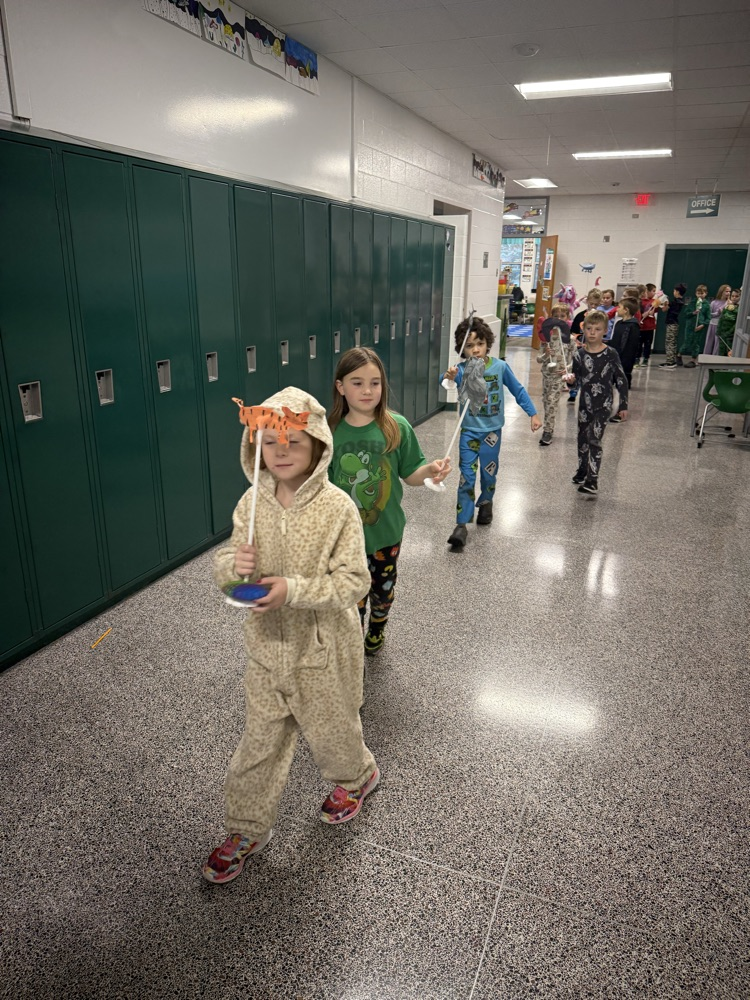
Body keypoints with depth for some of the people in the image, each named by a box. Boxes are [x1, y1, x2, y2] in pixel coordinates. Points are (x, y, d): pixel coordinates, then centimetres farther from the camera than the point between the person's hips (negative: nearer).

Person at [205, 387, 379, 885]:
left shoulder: (337, 507, -19)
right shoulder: (252, 502, -5)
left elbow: (353, 581, -19)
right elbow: (226, 561, 3)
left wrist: (294, 589, -29)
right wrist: (233, 564, -21)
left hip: (323, 647, -3)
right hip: (267, 643, 4)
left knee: (330, 727, 19)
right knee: (261, 739, 15)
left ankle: (358, 775, 53)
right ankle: (248, 829, 36)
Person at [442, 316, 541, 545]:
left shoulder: (500, 367, -9)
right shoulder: (462, 370, -13)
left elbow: (518, 391, 3)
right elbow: (447, 379, -36)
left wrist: (533, 414, 3)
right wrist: (448, 377, -59)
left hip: (492, 431, 1)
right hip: (469, 431, -1)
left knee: (489, 474, 15)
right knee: (467, 477, -4)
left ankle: (485, 503, 44)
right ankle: (462, 524, -2)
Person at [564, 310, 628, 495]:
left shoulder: (611, 354, -10)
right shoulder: (579, 354, -3)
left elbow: (621, 380, -4)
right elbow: (577, 378, 6)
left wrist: (623, 406, -2)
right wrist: (570, 378, -19)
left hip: (603, 405, -4)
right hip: (585, 403, 4)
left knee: (594, 439, -11)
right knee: (583, 437, 16)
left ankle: (593, 480, -8)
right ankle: (582, 469, 36)